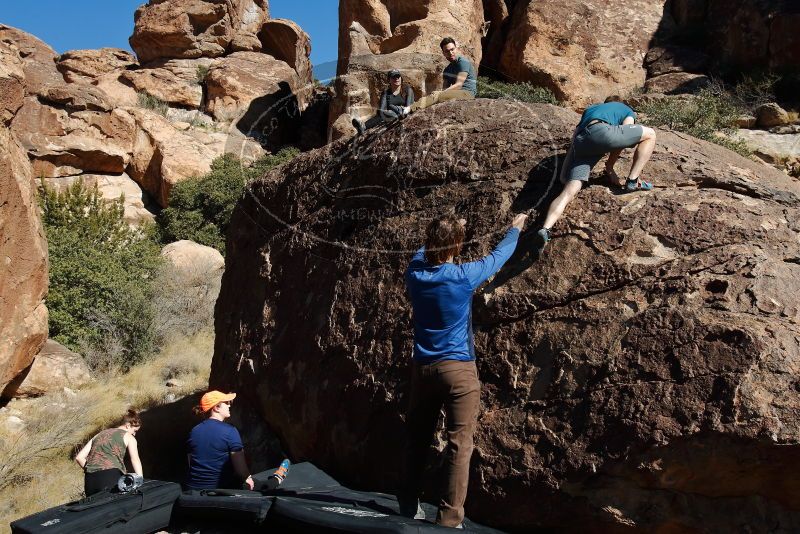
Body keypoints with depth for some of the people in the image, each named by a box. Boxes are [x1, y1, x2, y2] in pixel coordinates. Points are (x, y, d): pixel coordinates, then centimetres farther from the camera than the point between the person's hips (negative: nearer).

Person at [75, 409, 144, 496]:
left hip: (90, 479, 6)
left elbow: (79, 457, 21)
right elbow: (135, 460, -5)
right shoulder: (128, 436, 10)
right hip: (111, 476, -5)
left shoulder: (100, 434, 26)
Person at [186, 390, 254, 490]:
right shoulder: (230, 431, -13)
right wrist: (247, 478, 4)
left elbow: (191, 463, 13)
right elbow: (240, 464, -15)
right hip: (224, 488, -6)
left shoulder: (194, 431, 4)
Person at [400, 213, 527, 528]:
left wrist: (445, 231, 38)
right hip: (458, 369, -5)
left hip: (422, 368, 5)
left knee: (417, 439, 14)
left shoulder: (414, 274, -1)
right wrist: (516, 229, 25)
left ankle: (408, 507, 24)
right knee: (459, 445, 0)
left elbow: (422, 252, 24)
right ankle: (449, 519, 1)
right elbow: (500, 255, 6)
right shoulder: (464, 276, -11)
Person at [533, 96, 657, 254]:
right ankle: (633, 181, 8)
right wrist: (609, 166, 23)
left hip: (580, 143, 4)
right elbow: (622, 137, 18)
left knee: (569, 192, -5)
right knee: (650, 134, 16)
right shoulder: (627, 111, 32)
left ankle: (545, 229, -26)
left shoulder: (590, 109, 43)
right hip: (601, 131, -4)